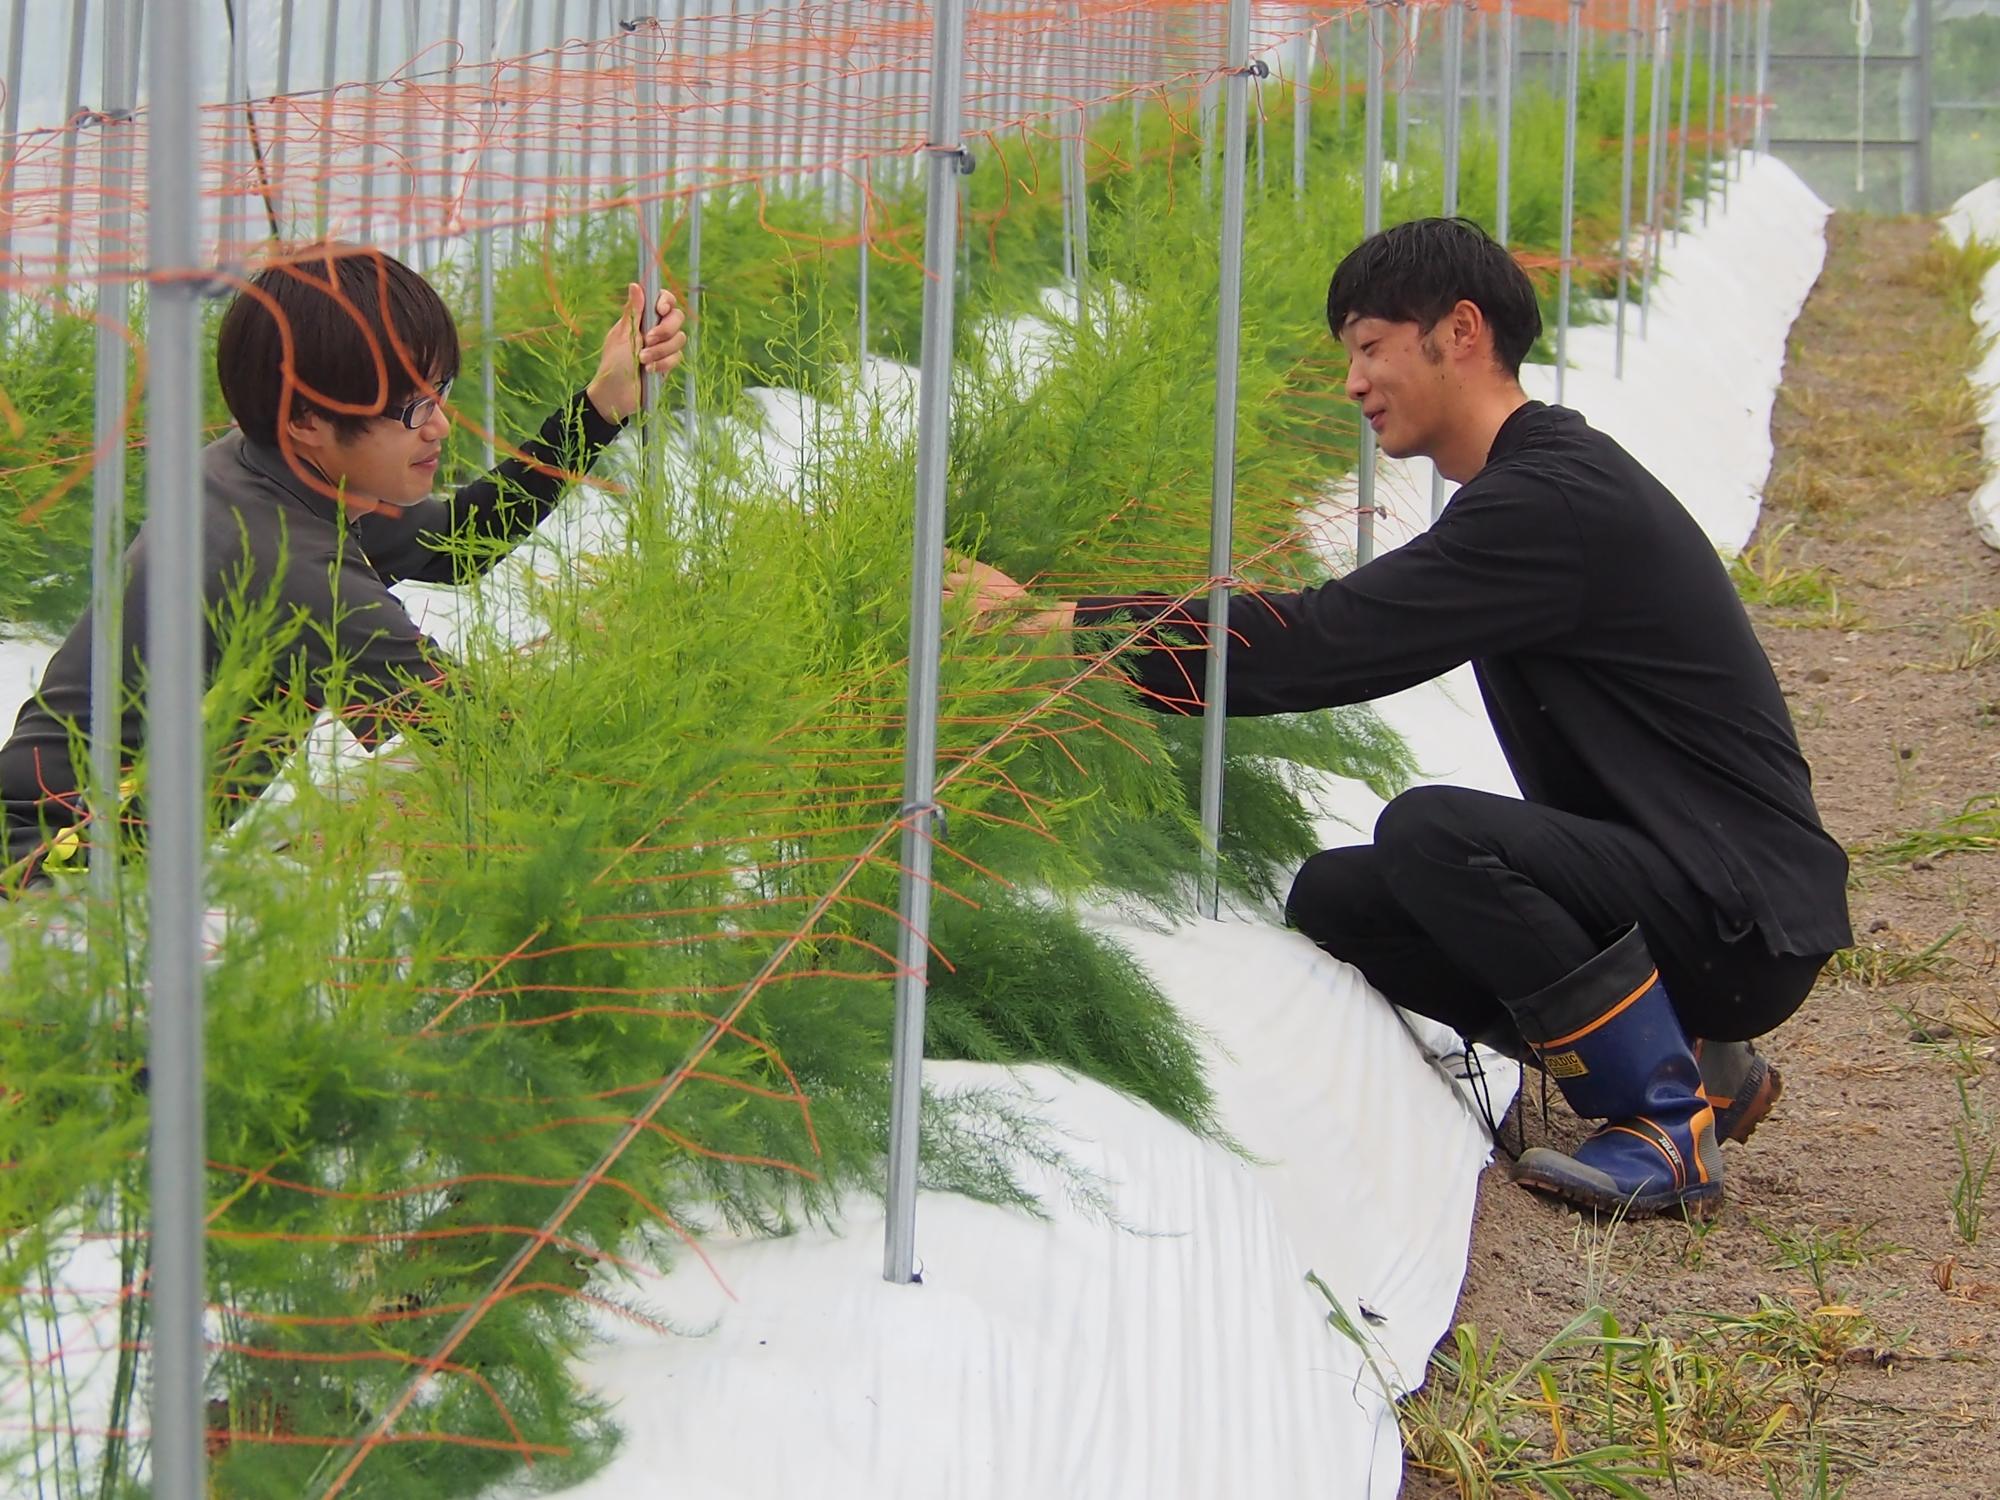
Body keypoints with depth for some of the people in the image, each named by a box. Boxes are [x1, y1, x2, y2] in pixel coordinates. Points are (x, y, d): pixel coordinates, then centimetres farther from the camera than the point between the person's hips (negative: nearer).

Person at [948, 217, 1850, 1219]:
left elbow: (1324, 643, -23)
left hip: (1743, 918, -10)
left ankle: (1670, 1130, -14)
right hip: (1661, 880, 10)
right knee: (1333, 897, 7)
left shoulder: (1554, 502, -19)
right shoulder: (1532, 482, 13)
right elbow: (1347, 634, 16)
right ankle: (1689, 1066, 10)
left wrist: (1057, 623, -19)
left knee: (1430, 831, -29)